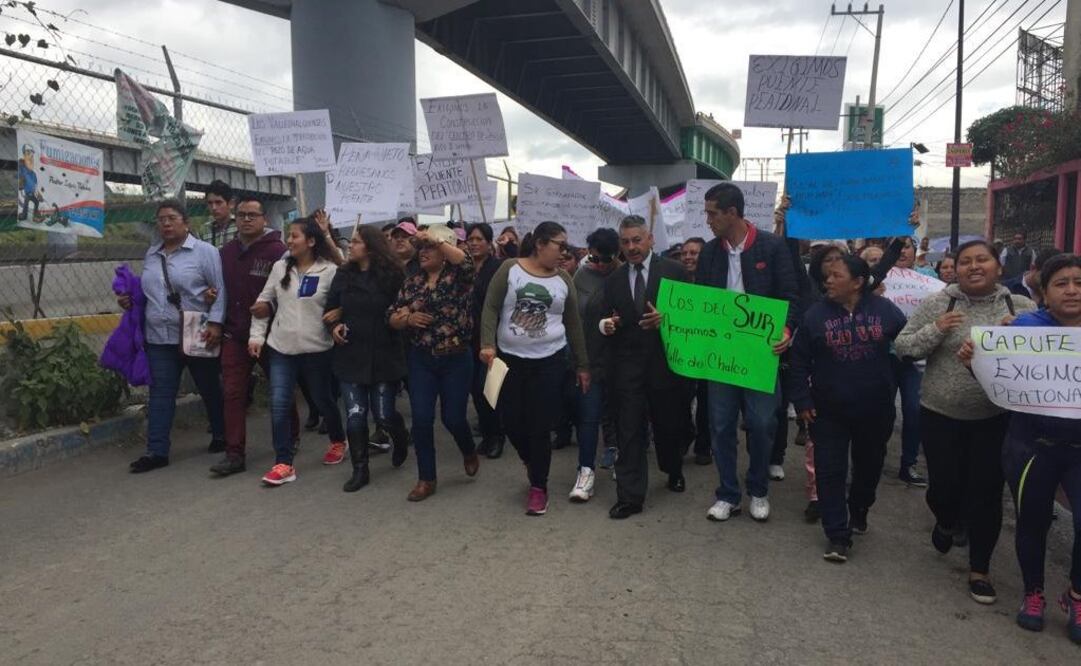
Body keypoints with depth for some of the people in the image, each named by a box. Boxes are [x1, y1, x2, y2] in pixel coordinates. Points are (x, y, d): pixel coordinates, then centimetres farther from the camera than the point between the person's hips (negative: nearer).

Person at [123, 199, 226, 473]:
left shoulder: (204, 251, -7)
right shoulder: (151, 255, 13)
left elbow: (221, 290, -11)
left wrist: (215, 323, -19)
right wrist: (130, 300, 6)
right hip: (160, 337, 5)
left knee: (210, 389, 10)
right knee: (160, 394, 4)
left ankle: (221, 436, 29)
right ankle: (157, 451, 8)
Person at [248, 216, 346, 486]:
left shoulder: (329, 271, -8)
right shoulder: (280, 267, 4)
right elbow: (264, 302, 11)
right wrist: (256, 335, 6)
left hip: (316, 348, -3)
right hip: (281, 347, 3)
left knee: (322, 400, 13)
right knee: (278, 405, -3)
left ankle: (338, 441, 40)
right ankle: (284, 463, 5)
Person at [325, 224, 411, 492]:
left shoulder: (391, 276, -7)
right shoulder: (343, 275, 5)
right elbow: (330, 308, 11)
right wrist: (334, 325, -7)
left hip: (384, 356, -3)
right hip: (351, 356, 3)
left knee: (383, 415, 2)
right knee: (355, 416, 1)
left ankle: (401, 438, 38)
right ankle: (360, 470, 16)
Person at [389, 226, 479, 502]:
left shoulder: (457, 277, -4)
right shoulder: (412, 283, 8)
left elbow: (466, 261, -29)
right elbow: (392, 318, 9)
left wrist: (436, 239, -31)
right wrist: (407, 317, -12)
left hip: (456, 359, -3)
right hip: (421, 360, 4)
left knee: (453, 418, 3)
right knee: (421, 419, -1)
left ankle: (469, 452, 38)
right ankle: (426, 479, 14)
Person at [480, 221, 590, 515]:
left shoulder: (563, 280, 4)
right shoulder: (510, 269, -3)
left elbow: (573, 325, 9)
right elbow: (491, 309, -5)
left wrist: (583, 365, 10)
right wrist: (488, 344, -18)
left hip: (549, 361, 1)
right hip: (509, 358, 0)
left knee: (540, 426, -1)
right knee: (511, 421, 5)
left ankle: (538, 487, 15)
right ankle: (531, 461, 36)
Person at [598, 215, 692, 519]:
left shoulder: (674, 271, 0)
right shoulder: (613, 280, 10)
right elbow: (604, 320, 11)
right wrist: (606, 325, -12)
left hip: (665, 362, -1)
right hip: (626, 366, 1)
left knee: (669, 424, 13)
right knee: (629, 431, 0)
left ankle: (674, 471, 42)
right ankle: (630, 497, 6)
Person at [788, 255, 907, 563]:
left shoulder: (884, 310, -5)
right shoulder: (815, 314, -7)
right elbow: (798, 361, -4)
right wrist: (802, 401, -8)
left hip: (875, 410, 2)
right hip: (829, 411, -1)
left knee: (869, 466, 19)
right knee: (830, 473, -2)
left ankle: (859, 513, 44)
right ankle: (838, 536, 7)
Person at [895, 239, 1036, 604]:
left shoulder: (1022, 307, 1)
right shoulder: (936, 304, -3)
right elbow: (903, 347, -2)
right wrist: (935, 330, -18)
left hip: (995, 418, 1)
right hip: (940, 415, 0)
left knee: (987, 492, 3)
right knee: (944, 485, 5)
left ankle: (979, 569, 21)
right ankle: (946, 522, 42)